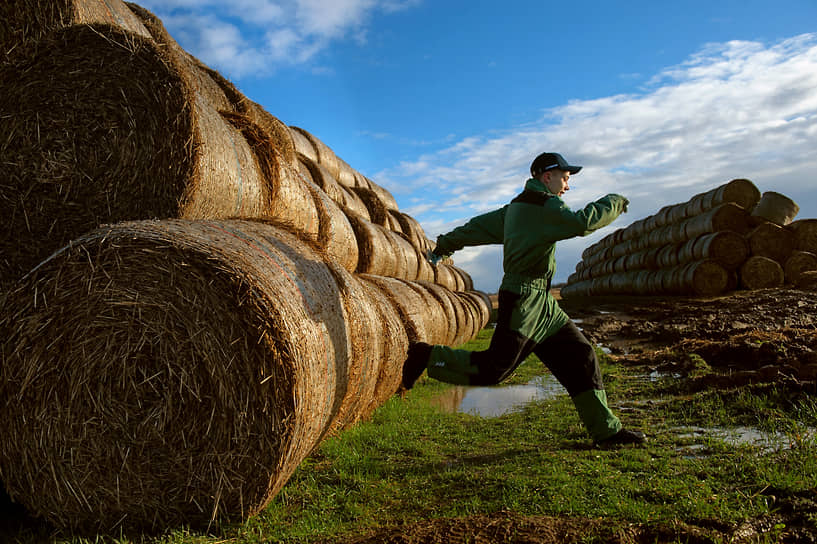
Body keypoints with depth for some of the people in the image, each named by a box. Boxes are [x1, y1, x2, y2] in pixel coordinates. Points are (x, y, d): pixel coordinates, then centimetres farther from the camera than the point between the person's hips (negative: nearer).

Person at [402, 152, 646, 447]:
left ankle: (606, 429, 14)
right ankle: (425, 357, 3)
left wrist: (445, 245, 36)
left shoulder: (516, 207, 20)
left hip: (542, 302, 11)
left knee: (581, 356, 9)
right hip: (523, 299, -11)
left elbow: (480, 226, 28)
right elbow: (582, 223, -25)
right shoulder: (543, 205, -10)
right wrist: (612, 204, -7)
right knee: (492, 369, -10)